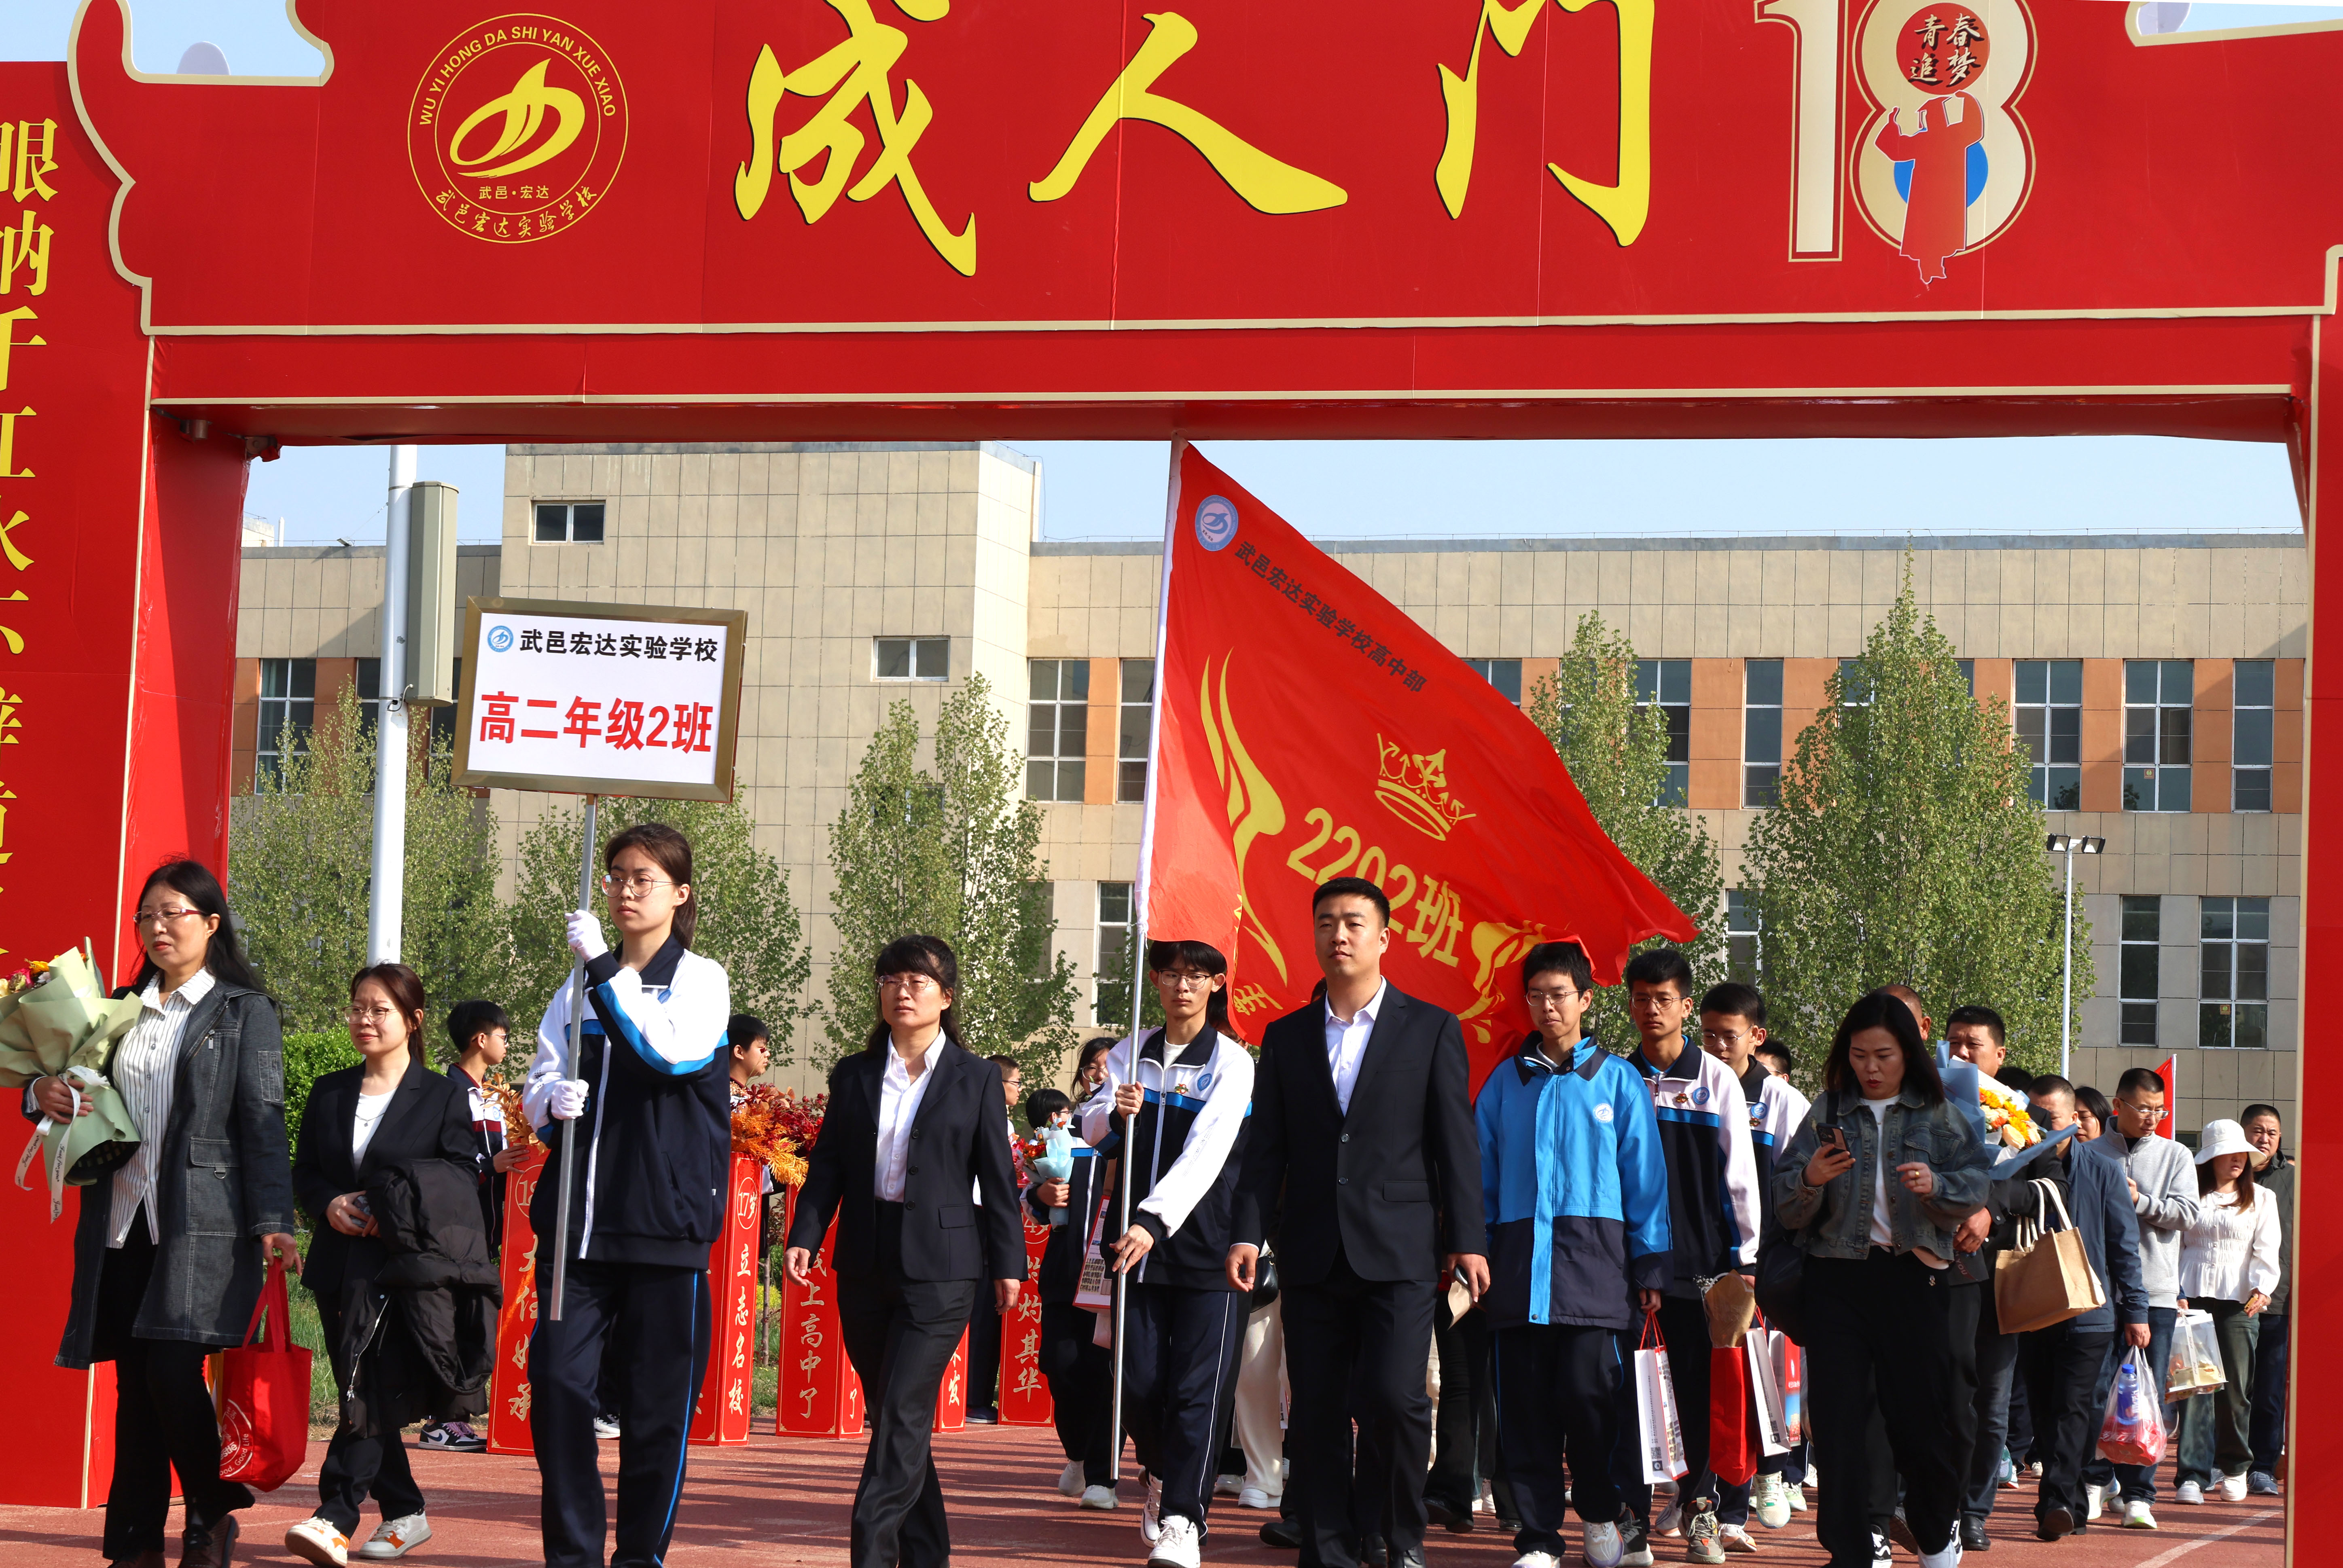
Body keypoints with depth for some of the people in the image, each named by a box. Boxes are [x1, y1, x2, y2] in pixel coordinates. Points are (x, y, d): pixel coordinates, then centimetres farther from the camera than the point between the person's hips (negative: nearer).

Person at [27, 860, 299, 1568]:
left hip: (201, 1223, -5)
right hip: (122, 1223, 5)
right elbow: (89, 1097, 23)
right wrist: (44, 1095, -2)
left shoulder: (245, 1011, 3)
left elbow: (263, 1121, -3)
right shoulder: (125, 1009, 17)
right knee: (135, 1384, 5)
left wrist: (271, 1223, -13)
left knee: (174, 1371, -15)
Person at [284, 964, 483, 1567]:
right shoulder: (329, 1094, 15)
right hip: (339, 1268, 5)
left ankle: (335, 1519, -21)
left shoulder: (444, 1096, 2)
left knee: (372, 1392, -15)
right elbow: (303, 1173, 16)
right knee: (362, 1397, 8)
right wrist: (328, 1204, -6)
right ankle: (404, 1514, 19)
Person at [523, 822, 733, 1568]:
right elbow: (539, 1085, 14)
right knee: (558, 1383, -3)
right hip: (580, 1219, 4)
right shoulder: (581, 988, 16)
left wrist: (605, 967, -15)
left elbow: (674, 1049, -17)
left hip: (665, 1223, -4)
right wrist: (553, 1101, -9)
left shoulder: (700, 978, 2)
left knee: (657, 1402, 0)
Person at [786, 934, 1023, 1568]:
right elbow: (828, 1165, 9)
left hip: (939, 1267, -4)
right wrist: (805, 1236, -4)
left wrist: (1008, 1261, 0)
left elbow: (997, 1177, 3)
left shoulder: (976, 1078, 3)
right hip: (865, 1266, 4)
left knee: (903, 1415, -12)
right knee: (892, 1416, 9)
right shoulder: (854, 1075, 11)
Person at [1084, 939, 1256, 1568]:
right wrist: (1115, 1114, -20)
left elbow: (1206, 1152, -16)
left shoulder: (1231, 1061, -4)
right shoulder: (1131, 1055, 11)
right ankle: (1165, 1477, 32)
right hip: (1138, 1237, 4)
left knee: (1197, 1387, -8)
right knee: (1138, 1383, 6)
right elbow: (1090, 1126, 5)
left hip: (1207, 1244, -4)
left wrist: (1156, 1221, -28)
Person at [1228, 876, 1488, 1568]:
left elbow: (1456, 1142, 2)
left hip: (1398, 1251, -3)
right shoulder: (1286, 1037, 12)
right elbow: (1266, 1148, 10)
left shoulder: (1432, 1030, 5)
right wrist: (1249, 1233, -2)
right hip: (1312, 1253, 3)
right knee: (1316, 1413, 3)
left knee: (1393, 1396, -14)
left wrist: (1466, 1239, -4)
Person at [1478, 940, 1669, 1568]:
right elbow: (1482, 1174, 13)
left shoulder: (1617, 1079, 7)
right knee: (1525, 1403, 0)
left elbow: (1644, 1176, 7)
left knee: (1586, 1391, -12)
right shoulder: (1505, 1082, 12)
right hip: (1520, 1257, 2)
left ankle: (1601, 1513, 12)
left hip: (1592, 1257, -2)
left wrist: (1651, 1266, 2)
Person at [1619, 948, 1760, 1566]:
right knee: (1629, 1387, -2)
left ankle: (1701, 1505, 14)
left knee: (1699, 1387, 3)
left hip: (1702, 1258, -1)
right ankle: (1634, 1514, 2)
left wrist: (1744, 1254, 1)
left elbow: (1739, 1173, 5)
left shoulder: (1717, 1081, 4)